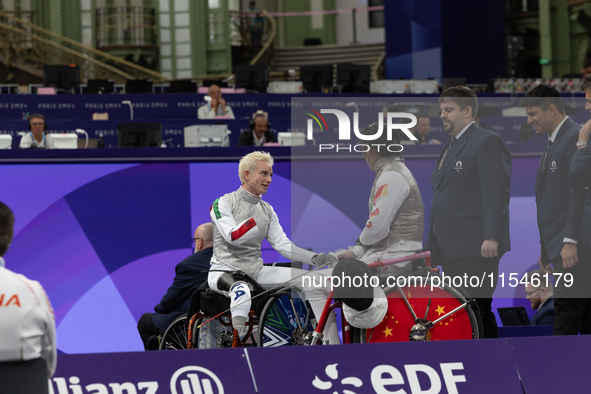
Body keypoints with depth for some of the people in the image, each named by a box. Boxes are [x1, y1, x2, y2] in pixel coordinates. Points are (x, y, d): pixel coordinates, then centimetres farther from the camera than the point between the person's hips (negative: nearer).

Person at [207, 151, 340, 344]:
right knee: (242, 292, -43)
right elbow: (233, 236, -18)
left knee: (312, 281, -9)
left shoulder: (267, 210, 14)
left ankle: (331, 345, -12)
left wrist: (315, 258, -8)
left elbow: (283, 245, 6)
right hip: (225, 270, -6)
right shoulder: (223, 203, -3)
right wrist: (259, 219, -23)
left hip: (256, 271, 6)